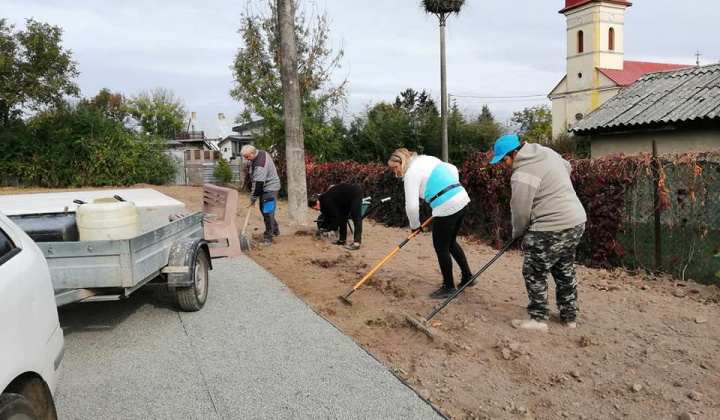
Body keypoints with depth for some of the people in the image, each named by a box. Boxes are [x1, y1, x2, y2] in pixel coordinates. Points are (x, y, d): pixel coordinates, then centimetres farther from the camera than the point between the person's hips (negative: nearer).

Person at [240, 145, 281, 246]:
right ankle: (275, 230, 33)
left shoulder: (260, 165, -30)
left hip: (270, 188, -11)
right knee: (263, 209, 19)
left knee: (267, 212, -11)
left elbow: (258, 184, -28)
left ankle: (268, 238, -6)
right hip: (265, 186, 11)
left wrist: (252, 199, -20)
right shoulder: (261, 153, 1)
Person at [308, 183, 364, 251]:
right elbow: (327, 217, 10)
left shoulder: (327, 201, -27)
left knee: (356, 218, -15)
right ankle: (342, 240, 15)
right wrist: (323, 228, 8)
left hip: (355, 193, -10)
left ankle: (356, 243, -20)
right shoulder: (323, 200, 0)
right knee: (342, 217, 11)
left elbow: (336, 217, -24)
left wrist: (330, 229, -16)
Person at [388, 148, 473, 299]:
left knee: (441, 247, 6)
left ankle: (449, 288, 16)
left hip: (447, 208, -9)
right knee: (450, 242, 23)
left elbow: (411, 205, -13)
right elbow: (453, 169, 26)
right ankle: (467, 277, 31)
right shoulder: (428, 159, 17)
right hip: (461, 200, 9)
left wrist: (415, 225, 4)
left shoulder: (411, 173, -9)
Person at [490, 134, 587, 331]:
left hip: (552, 228, -10)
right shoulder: (547, 152, 8)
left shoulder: (522, 175, -18)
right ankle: (569, 316, 30)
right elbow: (567, 167, 27)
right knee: (565, 271, 20)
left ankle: (538, 318, 10)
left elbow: (521, 212, -11)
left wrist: (517, 233, 8)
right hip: (576, 221, 10)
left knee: (534, 273, 3)